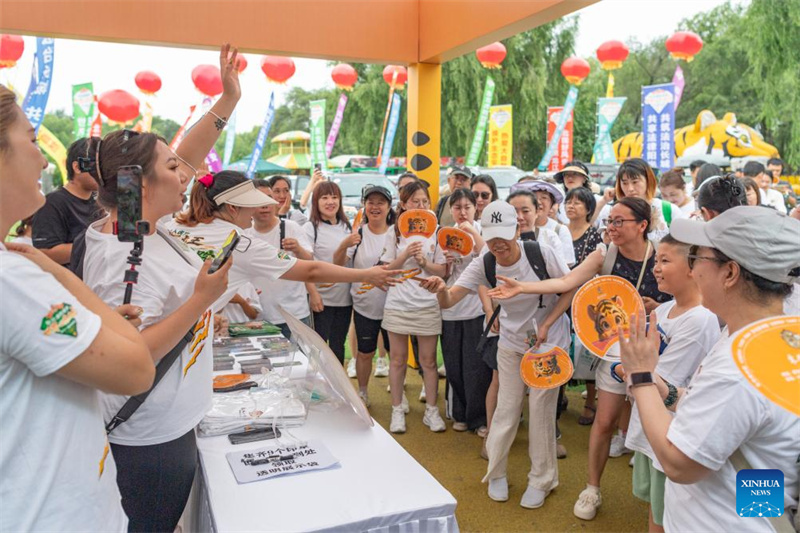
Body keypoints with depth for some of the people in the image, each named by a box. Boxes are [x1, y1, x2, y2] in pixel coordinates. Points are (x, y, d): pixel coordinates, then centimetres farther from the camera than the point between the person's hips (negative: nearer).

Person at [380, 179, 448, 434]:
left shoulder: (434, 232, 3)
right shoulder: (394, 234, 2)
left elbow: (443, 270, 3)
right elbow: (386, 270, 0)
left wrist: (424, 262, -15)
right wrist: (405, 255, -15)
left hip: (428, 305, 0)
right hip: (398, 305, 0)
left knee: (428, 360, 7)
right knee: (398, 360, 9)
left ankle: (431, 410, 21)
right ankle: (398, 410, 23)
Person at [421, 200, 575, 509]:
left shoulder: (542, 253, -23)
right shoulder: (483, 266, -15)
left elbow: (571, 289, -10)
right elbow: (448, 301, -23)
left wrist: (546, 325, -19)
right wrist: (441, 290, -47)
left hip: (549, 342, -2)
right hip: (511, 343, 2)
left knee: (541, 409, 4)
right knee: (506, 408, 7)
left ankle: (542, 479, 26)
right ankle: (496, 473, 30)